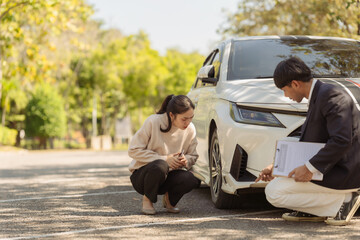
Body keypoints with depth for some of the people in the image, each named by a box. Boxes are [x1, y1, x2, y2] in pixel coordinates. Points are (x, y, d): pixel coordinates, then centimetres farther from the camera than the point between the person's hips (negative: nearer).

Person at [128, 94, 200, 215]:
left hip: (169, 175, 4)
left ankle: (169, 199, 5)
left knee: (192, 180, -28)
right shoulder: (153, 122, -19)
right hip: (142, 174, -3)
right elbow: (133, 150, -16)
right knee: (160, 166, -38)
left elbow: (193, 156, 9)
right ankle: (147, 199, -8)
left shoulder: (190, 129, -6)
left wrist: (186, 160, -17)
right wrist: (164, 159, -23)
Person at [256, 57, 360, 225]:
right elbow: (306, 142, 19)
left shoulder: (331, 95, -18)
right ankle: (312, 210, 11)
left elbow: (342, 140, -27)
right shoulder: (318, 96, 14)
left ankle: (344, 199, -7)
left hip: (343, 173, -10)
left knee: (274, 192, -12)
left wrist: (310, 168, -25)